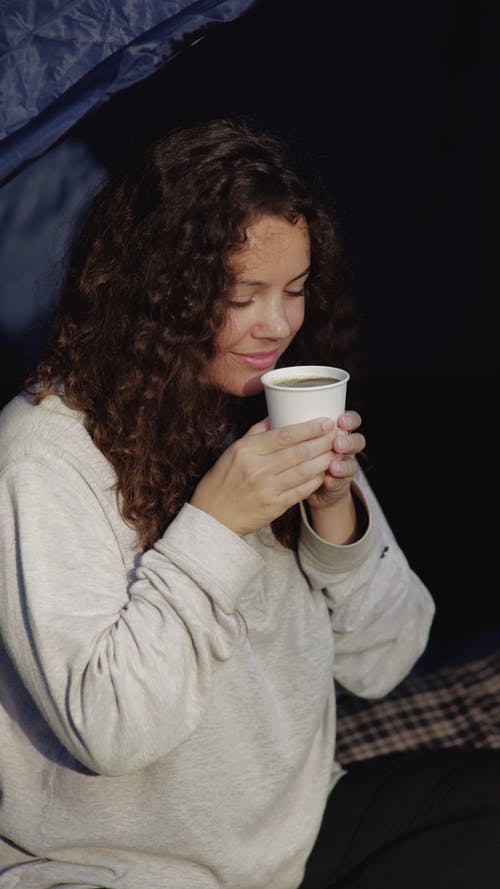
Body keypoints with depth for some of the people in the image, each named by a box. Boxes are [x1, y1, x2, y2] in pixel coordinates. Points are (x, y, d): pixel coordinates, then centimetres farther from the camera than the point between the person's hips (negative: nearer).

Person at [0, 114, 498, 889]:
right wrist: (212, 524, -25)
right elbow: (105, 729, -21)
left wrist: (337, 509, -13)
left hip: (302, 826, 7)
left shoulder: (278, 413, 2)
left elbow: (380, 667, 3)